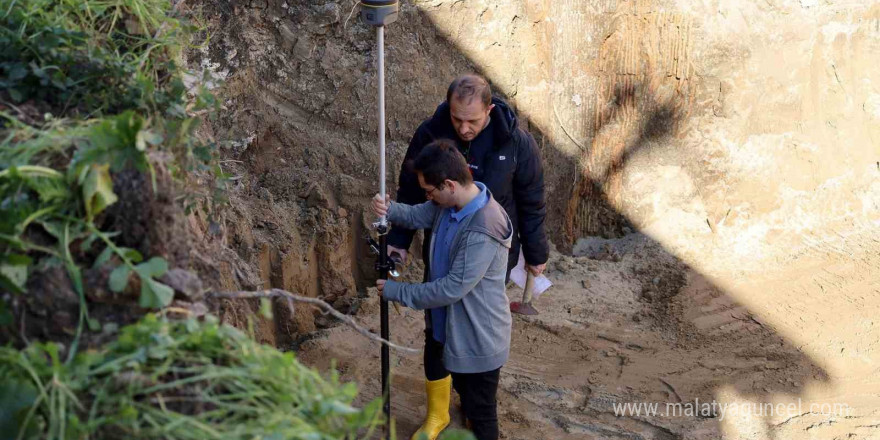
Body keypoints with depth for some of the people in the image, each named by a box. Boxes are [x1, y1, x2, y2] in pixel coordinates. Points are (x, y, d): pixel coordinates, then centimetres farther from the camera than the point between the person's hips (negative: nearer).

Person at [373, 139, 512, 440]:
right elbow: (418, 215, 11)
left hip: (479, 338, -9)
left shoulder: (482, 232, -35)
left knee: (481, 412, 10)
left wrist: (397, 292, -19)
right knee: (465, 391, 29)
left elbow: (452, 288, -29)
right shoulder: (451, 202, -6)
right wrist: (388, 209, -13)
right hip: (456, 327, 9)